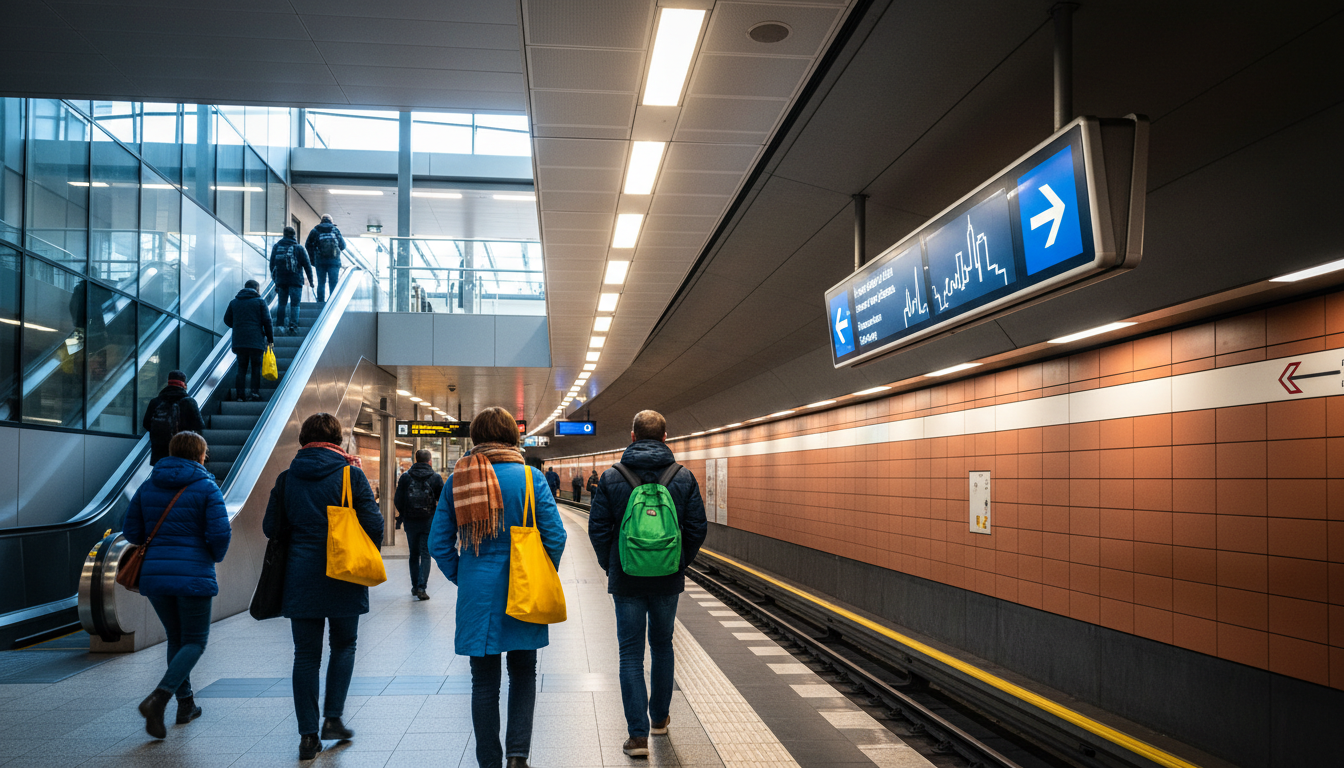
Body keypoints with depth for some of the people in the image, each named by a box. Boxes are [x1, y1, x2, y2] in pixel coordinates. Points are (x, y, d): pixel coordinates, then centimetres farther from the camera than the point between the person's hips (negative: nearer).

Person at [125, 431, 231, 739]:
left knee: (176, 638, 20)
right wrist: (216, 555, 6)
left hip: (154, 575, 5)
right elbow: (220, 532, -14)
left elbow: (131, 531, 7)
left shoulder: (148, 486, 7)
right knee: (194, 641, 6)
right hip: (193, 575, -5)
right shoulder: (206, 488, -7)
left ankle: (186, 703, 24)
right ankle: (158, 698, -14)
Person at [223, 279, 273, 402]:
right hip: (256, 340, -3)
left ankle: (241, 394, 2)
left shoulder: (234, 302, 13)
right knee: (256, 367, 6)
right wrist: (270, 338, 4)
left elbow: (227, 320, 16)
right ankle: (255, 392, -1)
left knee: (241, 367, 8)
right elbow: (267, 321, -3)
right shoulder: (260, 301, 2)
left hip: (239, 341, 3)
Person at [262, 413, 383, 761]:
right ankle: (332, 719, 10)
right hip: (344, 578, -2)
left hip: (300, 578, 2)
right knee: (343, 646, 16)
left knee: (306, 654, 7)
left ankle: (308, 735, 8)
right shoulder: (351, 474, -6)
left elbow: (270, 527, 4)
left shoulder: (287, 478, 2)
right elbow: (374, 524, -10)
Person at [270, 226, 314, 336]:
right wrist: (310, 280, 7)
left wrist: (275, 279, 24)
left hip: (280, 280, 4)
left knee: (281, 303, 12)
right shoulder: (298, 248, -3)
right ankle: (293, 326, -15)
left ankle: (279, 325, 14)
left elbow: (272, 265, 15)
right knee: (295, 304, -3)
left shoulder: (276, 247, 8)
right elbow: (307, 265, -2)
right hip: (295, 281, -3)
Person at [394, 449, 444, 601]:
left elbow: (397, 500, -1)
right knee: (425, 554, 2)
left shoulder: (405, 476, -1)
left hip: (410, 521, 2)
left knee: (414, 554, 16)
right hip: (428, 521, -2)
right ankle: (421, 587, -10)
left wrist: (403, 515, 14)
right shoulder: (435, 477, -3)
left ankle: (415, 586, 21)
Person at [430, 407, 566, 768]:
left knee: (484, 681, 12)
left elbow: (439, 543, 0)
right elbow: (555, 536, -10)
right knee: (523, 673, 16)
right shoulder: (529, 477, -7)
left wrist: (460, 577, 12)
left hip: (476, 593, 1)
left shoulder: (457, 479, -1)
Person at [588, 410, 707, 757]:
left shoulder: (611, 478, -8)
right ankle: (659, 717, 34)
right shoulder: (684, 478, -4)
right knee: (663, 647, 20)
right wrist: (681, 563, 10)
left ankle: (638, 735, 2)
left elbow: (598, 528, -6)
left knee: (631, 654, 5)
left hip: (626, 581, -2)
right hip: (668, 580, 2)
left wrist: (610, 566, 7)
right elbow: (697, 528, -3)